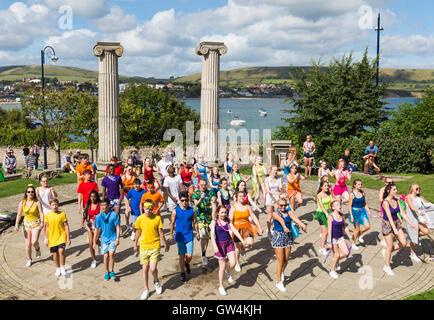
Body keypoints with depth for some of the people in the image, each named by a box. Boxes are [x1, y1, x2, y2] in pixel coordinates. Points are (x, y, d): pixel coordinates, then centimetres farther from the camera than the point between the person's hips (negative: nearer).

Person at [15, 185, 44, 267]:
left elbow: (41, 213, -11)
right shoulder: (22, 202, -2)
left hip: (36, 224, -3)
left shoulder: (37, 202, -9)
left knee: (34, 242, -17)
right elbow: (19, 214, 1)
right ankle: (29, 260, 25)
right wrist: (16, 224, -8)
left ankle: (38, 248, 20)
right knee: (27, 244, 4)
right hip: (26, 224, 3)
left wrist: (42, 222, -25)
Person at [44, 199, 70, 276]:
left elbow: (66, 226, -3)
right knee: (55, 254, 9)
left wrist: (68, 238, -4)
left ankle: (62, 268, 1)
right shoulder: (47, 215, 0)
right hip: (52, 238, 3)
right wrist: (46, 238, 9)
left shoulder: (62, 214, -6)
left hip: (62, 236, -3)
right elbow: (47, 227, 9)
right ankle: (58, 269, 28)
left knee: (61, 251, -17)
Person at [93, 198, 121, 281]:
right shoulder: (99, 217, -5)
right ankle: (107, 272, 22)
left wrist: (117, 239, -11)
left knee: (111, 254, -13)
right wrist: (94, 242, 5)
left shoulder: (114, 214, -11)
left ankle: (112, 271, 6)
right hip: (104, 238, 2)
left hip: (113, 238, -2)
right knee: (106, 255, 2)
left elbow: (117, 227, -6)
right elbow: (97, 230, 4)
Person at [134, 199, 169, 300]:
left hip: (155, 246, -2)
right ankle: (146, 290, 23)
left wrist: (165, 244, 7)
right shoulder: (140, 219, -4)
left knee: (153, 268, -9)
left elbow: (160, 232, 1)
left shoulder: (157, 218, -8)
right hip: (143, 246, 2)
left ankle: (156, 282, 23)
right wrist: (135, 244, 18)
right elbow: (138, 232, 10)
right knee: (145, 269, 5)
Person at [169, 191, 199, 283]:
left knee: (189, 256, -3)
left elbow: (195, 222, 8)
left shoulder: (192, 210, -3)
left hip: (189, 236, 1)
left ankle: (187, 264, 32)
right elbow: (172, 223, 4)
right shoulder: (175, 211, -7)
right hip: (180, 236, -1)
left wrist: (197, 233, 11)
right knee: (181, 256, 6)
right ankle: (182, 273, 24)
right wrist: (171, 235, 9)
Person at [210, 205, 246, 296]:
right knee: (222, 266, 4)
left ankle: (228, 271, 29)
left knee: (233, 263, -9)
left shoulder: (228, 221, 3)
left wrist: (242, 240, -16)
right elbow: (212, 235, -19)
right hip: (220, 244, -3)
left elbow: (234, 230, -3)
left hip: (229, 242, 3)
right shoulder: (214, 222, -9)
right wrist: (215, 246, -33)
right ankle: (221, 287, 21)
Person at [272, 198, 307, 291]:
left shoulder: (289, 212, 0)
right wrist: (284, 227, -53)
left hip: (289, 237, 4)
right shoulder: (275, 213, -10)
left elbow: (295, 218, -21)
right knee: (280, 261, -3)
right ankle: (279, 282, 12)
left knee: (286, 260, 13)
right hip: (278, 237, -4)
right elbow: (280, 220, -32)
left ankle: (282, 272, 45)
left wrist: (301, 224, -43)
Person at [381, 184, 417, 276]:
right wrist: (394, 230, -35)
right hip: (387, 224, -7)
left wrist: (410, 224, -1)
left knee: (403, 243, 0)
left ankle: (386, 251, 23)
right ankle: (387, 267, 20)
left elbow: (402, 213, 3)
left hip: (396, 223, 7)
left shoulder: (396, 200, 0)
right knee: (390, 247, 2)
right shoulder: (385, 202, -22)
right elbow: (389, 217, -29)